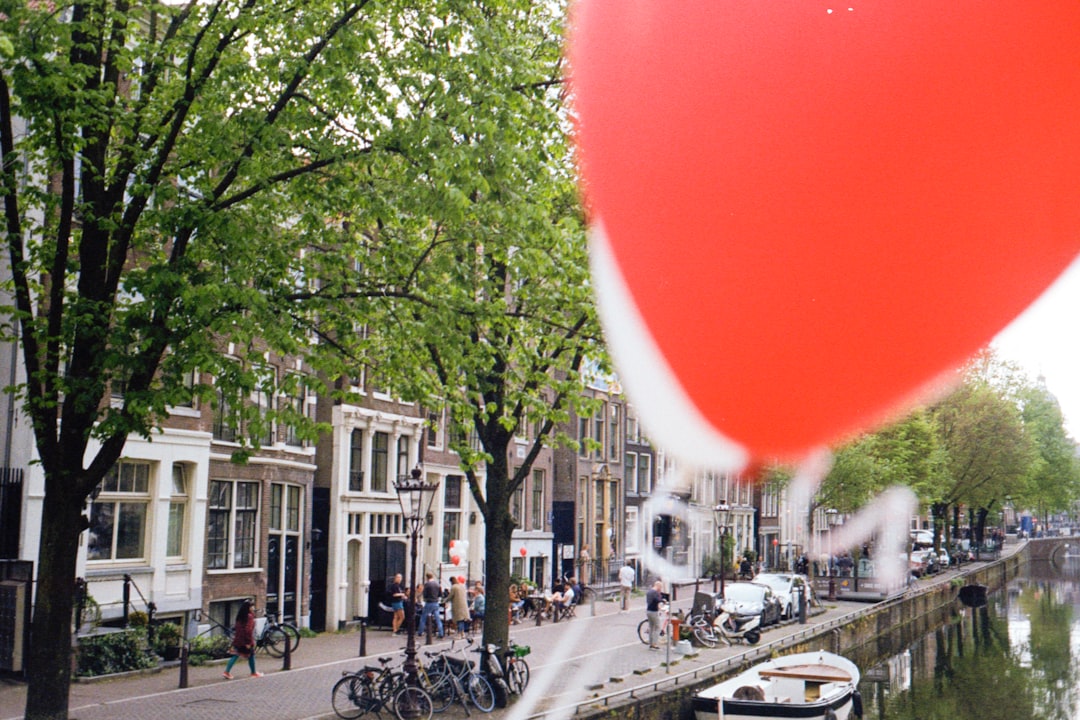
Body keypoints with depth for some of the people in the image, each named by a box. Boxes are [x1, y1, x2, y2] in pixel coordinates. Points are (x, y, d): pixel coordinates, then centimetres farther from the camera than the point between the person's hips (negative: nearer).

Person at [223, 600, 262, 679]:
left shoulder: (240, 616, 7)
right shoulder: (249, 616, -18)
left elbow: (236, 627, 13)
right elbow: (248, 629, -23)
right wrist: (249, 642, -20)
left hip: (238, 640, 7)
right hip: (245, 641, -7)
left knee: (235, 655, 8)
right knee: (251, 655, 11)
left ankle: (226, 672, -3)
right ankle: (253, 673, 23)